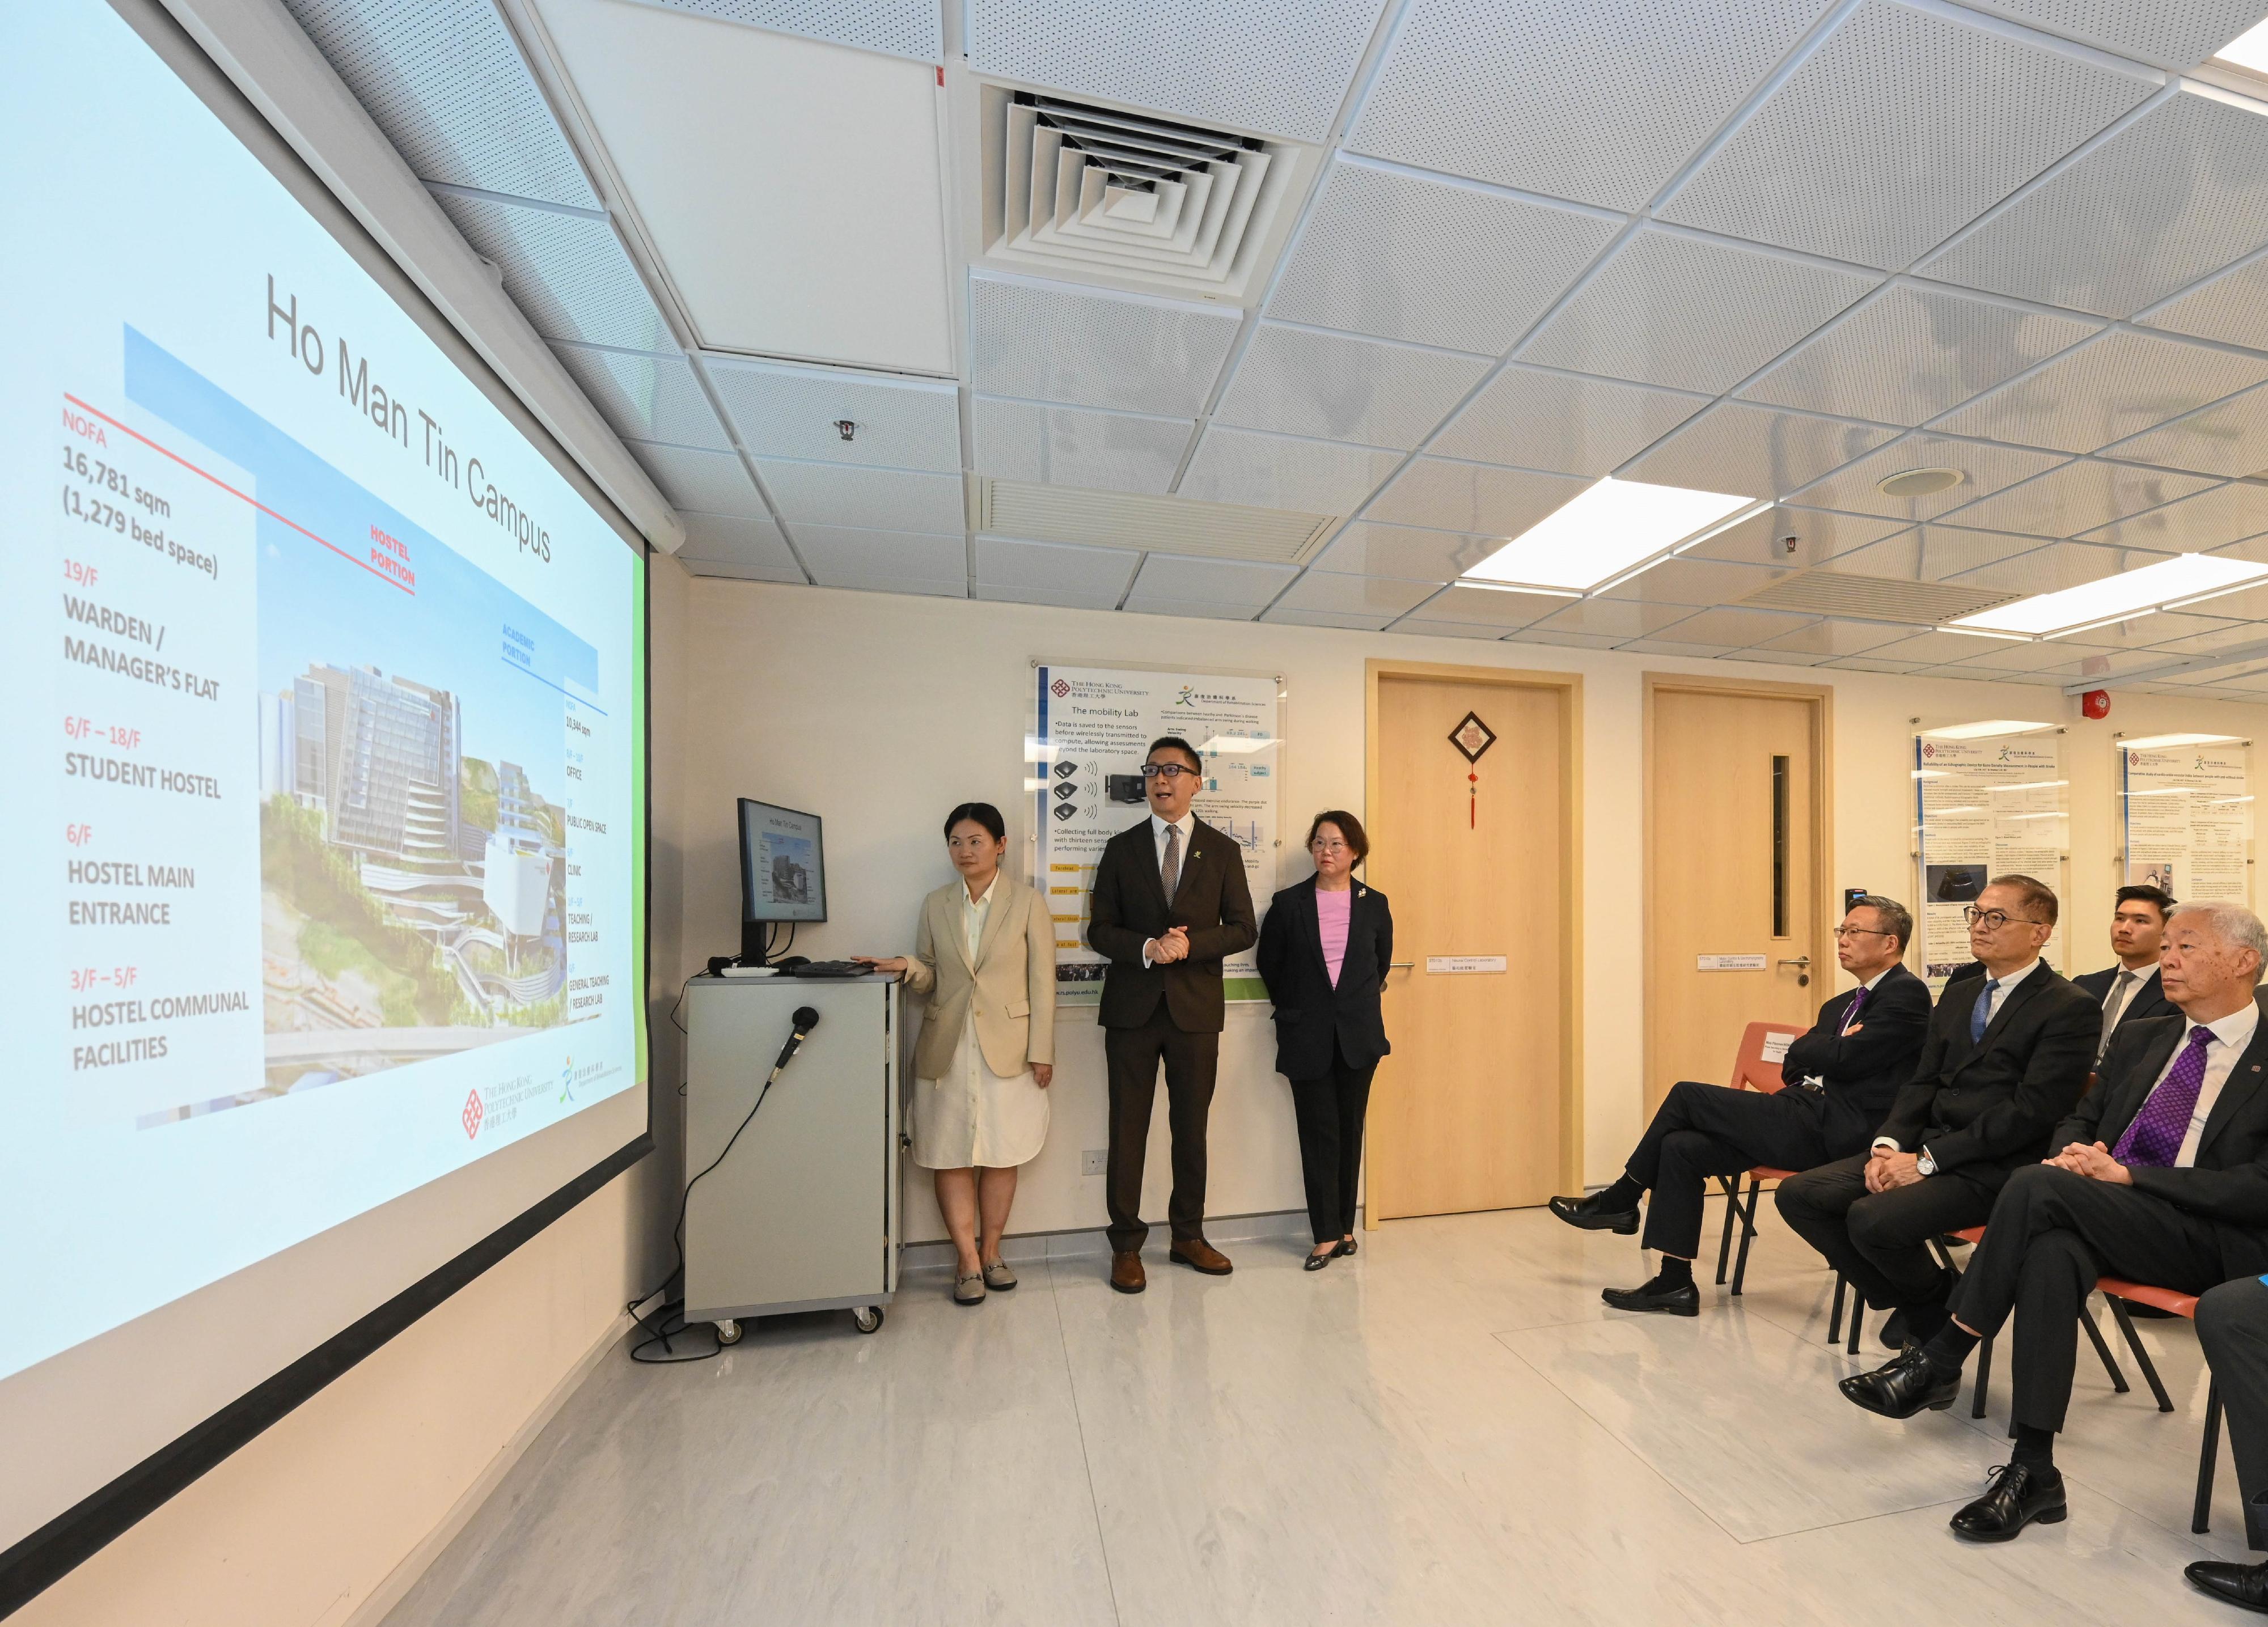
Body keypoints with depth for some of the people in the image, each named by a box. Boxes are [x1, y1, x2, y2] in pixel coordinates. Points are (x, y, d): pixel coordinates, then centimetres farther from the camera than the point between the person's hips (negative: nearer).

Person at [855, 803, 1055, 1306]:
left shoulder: (1029, 902, -1)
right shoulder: (935, 905, 8)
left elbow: (1042, 982, -3)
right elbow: (931, 977, 11)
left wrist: (1042, 1051, -7)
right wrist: (907, 966, -12)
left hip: (1007, 1047, -2)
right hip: (947, 1049, 3)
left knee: (1001, 1155, 7)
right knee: (950, 1155, 4)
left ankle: (990, 1252, 25)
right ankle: (968, 1261, 18)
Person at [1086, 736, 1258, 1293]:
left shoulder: (1222, 850, 4)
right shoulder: (1122, 849, 5)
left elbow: (1243, 929, 1)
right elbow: (1099, 929, 2)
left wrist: (1189, 944, -15)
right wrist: (1147, 948, -16)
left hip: (1196, 1008, 1)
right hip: (1132, 1007, 0)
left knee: (1192, 1127, 12)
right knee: (1128, 1129, 6)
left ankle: (1189, 1236, 30)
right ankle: (1126, 1245, 21)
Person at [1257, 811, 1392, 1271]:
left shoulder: (1374, 904, 2)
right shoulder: (1288, 903, -3)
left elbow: (1381, 963, 15)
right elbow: (1270, 963, 7)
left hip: (1359, 1034, 2)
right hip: (1308, 1035, -1)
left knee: (1349, 1130, 9)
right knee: (1319, 1133, 2)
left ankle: (1344, 1226, 22)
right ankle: (1327, 1234, 12)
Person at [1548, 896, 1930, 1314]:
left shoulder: (1907, 993, -4)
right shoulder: (1840, 1005, 23)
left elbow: (1844, 1059, -17)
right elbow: (1793, 1067, 17)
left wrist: (1823, 1047, 4)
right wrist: (1832, 1047, -2)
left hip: (1832, 1129, -8)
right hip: (1807, 1120, 8)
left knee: (1688, 1095, -14)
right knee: (1681, 1146, -7)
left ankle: (1621, 1202, 1)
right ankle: (1674, 1283, -1)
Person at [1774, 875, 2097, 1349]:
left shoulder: (2070, 1008, -5)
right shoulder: (1957, 995, 17)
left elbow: (2031, 1110, -14)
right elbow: (1922, 1083, 14)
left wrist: (1927, 1160, -18)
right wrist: (1888, 1143, -4)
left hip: (1992, 1167, -7)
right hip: (1924, 1146, 7)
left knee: (1872, 1219, -28)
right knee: (1799, 1195, -10)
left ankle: (1937, 1308, 5)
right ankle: (1907, 1304, 8)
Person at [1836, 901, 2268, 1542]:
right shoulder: (2140, 1038, 18)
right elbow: (2080, 1120, 20)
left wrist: (2129, 1175, -18)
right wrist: (2073, 1154, -3)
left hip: (2211, 1239, -4)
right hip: (2105, 1218, 4)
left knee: (2036, 1185, -33)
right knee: (2051, 1252, -32)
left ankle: (1936, 1362, -22)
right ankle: (2032, 1471, -26)